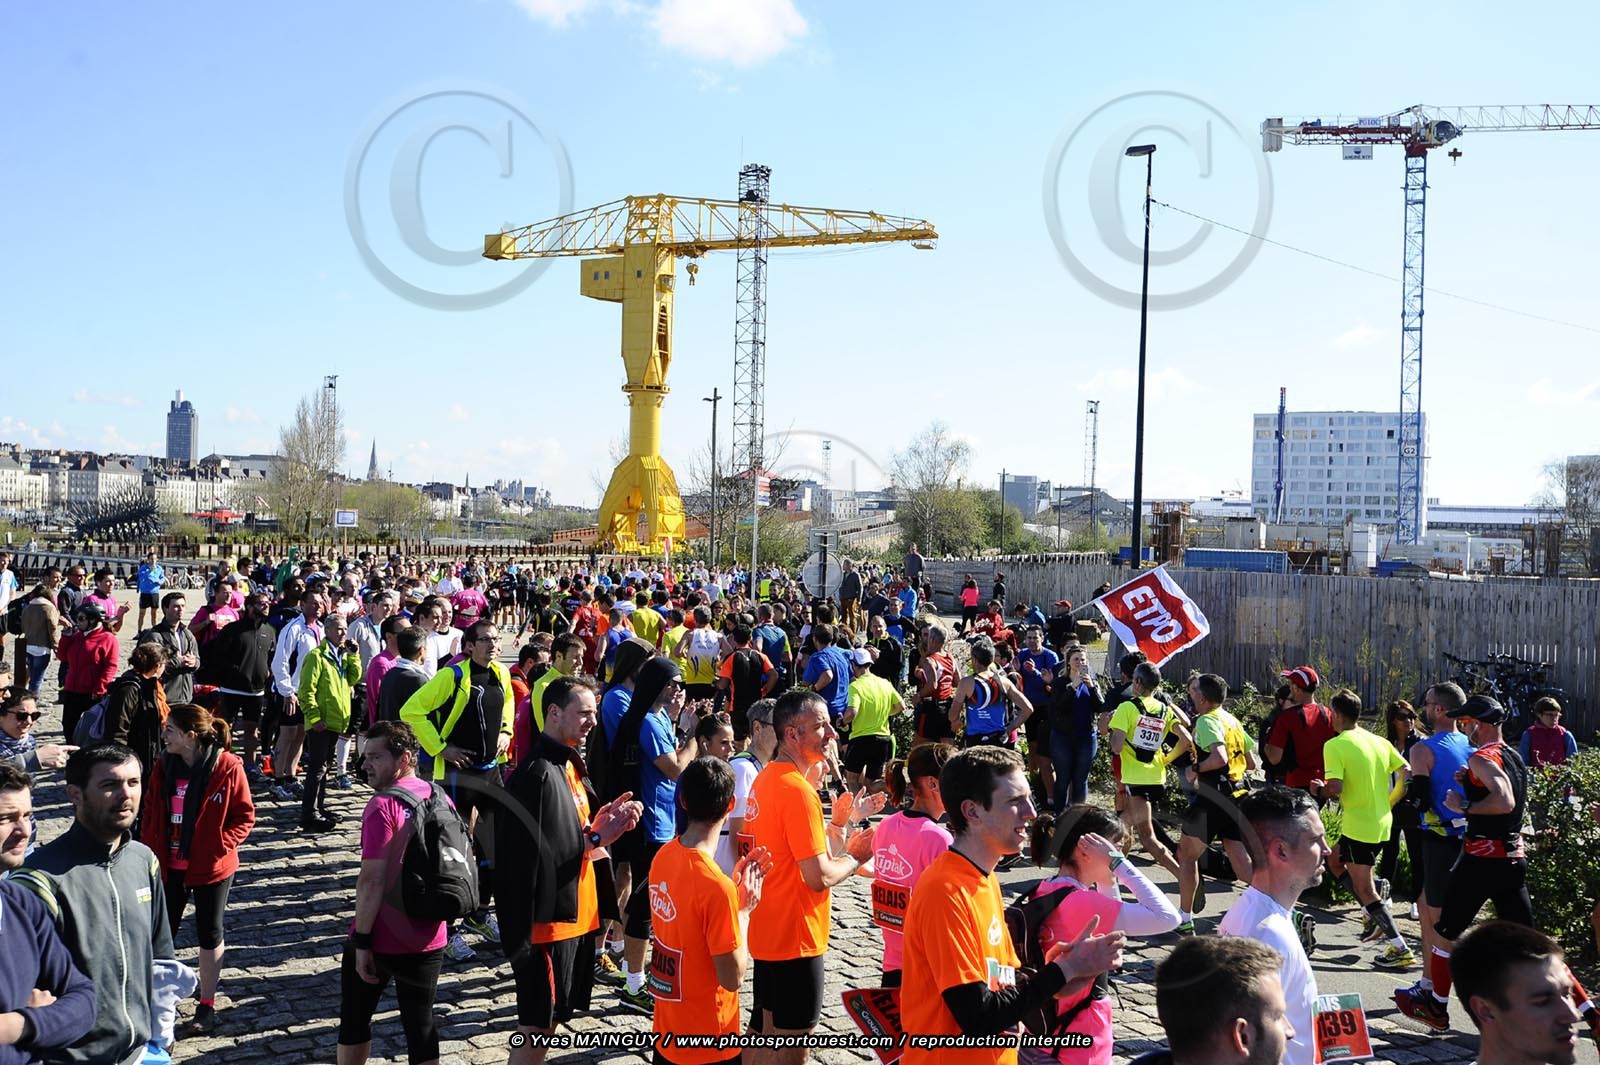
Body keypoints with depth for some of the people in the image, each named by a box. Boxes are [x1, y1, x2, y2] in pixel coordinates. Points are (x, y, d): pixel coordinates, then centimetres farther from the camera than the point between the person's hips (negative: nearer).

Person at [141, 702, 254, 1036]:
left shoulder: (227, 767, -17)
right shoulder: (165, 766, -3)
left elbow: (244, 816, -11)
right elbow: (150, 811, 5)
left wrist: (219, 845, -20)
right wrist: (150, 850, -2)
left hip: (211, 867, -3)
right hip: (169, 866, 4)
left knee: (209, 933, 11)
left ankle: (207, 1008, 25)